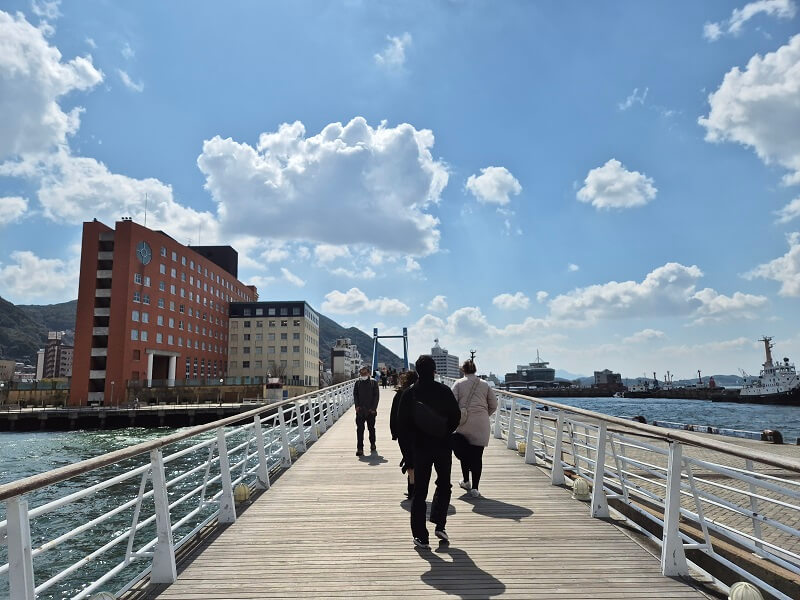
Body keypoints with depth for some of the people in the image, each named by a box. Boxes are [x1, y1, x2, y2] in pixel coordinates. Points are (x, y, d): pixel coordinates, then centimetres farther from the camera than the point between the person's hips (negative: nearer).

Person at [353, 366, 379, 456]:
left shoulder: (373, 382, 3)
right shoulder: (358, 383, 7)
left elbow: (376, 395, 0)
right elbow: (355, 395, 9)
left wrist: (373, 408, -7)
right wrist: (357, 406, -4)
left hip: (371, 410, 0)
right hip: (360, 410, 1)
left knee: (371, 428, 12)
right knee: (359, 429, -5)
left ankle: (372, 445, 31)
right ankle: (359, 448, -3)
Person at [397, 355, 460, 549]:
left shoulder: (409, 393, -6)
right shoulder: (444, 391, -6)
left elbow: (402, 422, -5)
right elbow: (456, 416, -2)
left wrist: (409, 441, 7)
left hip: (420, 447, 0)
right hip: (443, 446, 0)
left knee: (419, 491, 7)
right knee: (444, 485, 19)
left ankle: (421, 536, 8)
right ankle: (439, 525, 10)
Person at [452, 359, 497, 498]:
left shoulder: (459, 383, 0)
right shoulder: (484, 384, 7)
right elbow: (493, 405, 9)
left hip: (464, 423, -1)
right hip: (481, 425, 1)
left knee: (464, 452, 17)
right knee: (477, 455, 2)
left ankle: (466, 481, 27)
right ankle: (474, 488, 1)